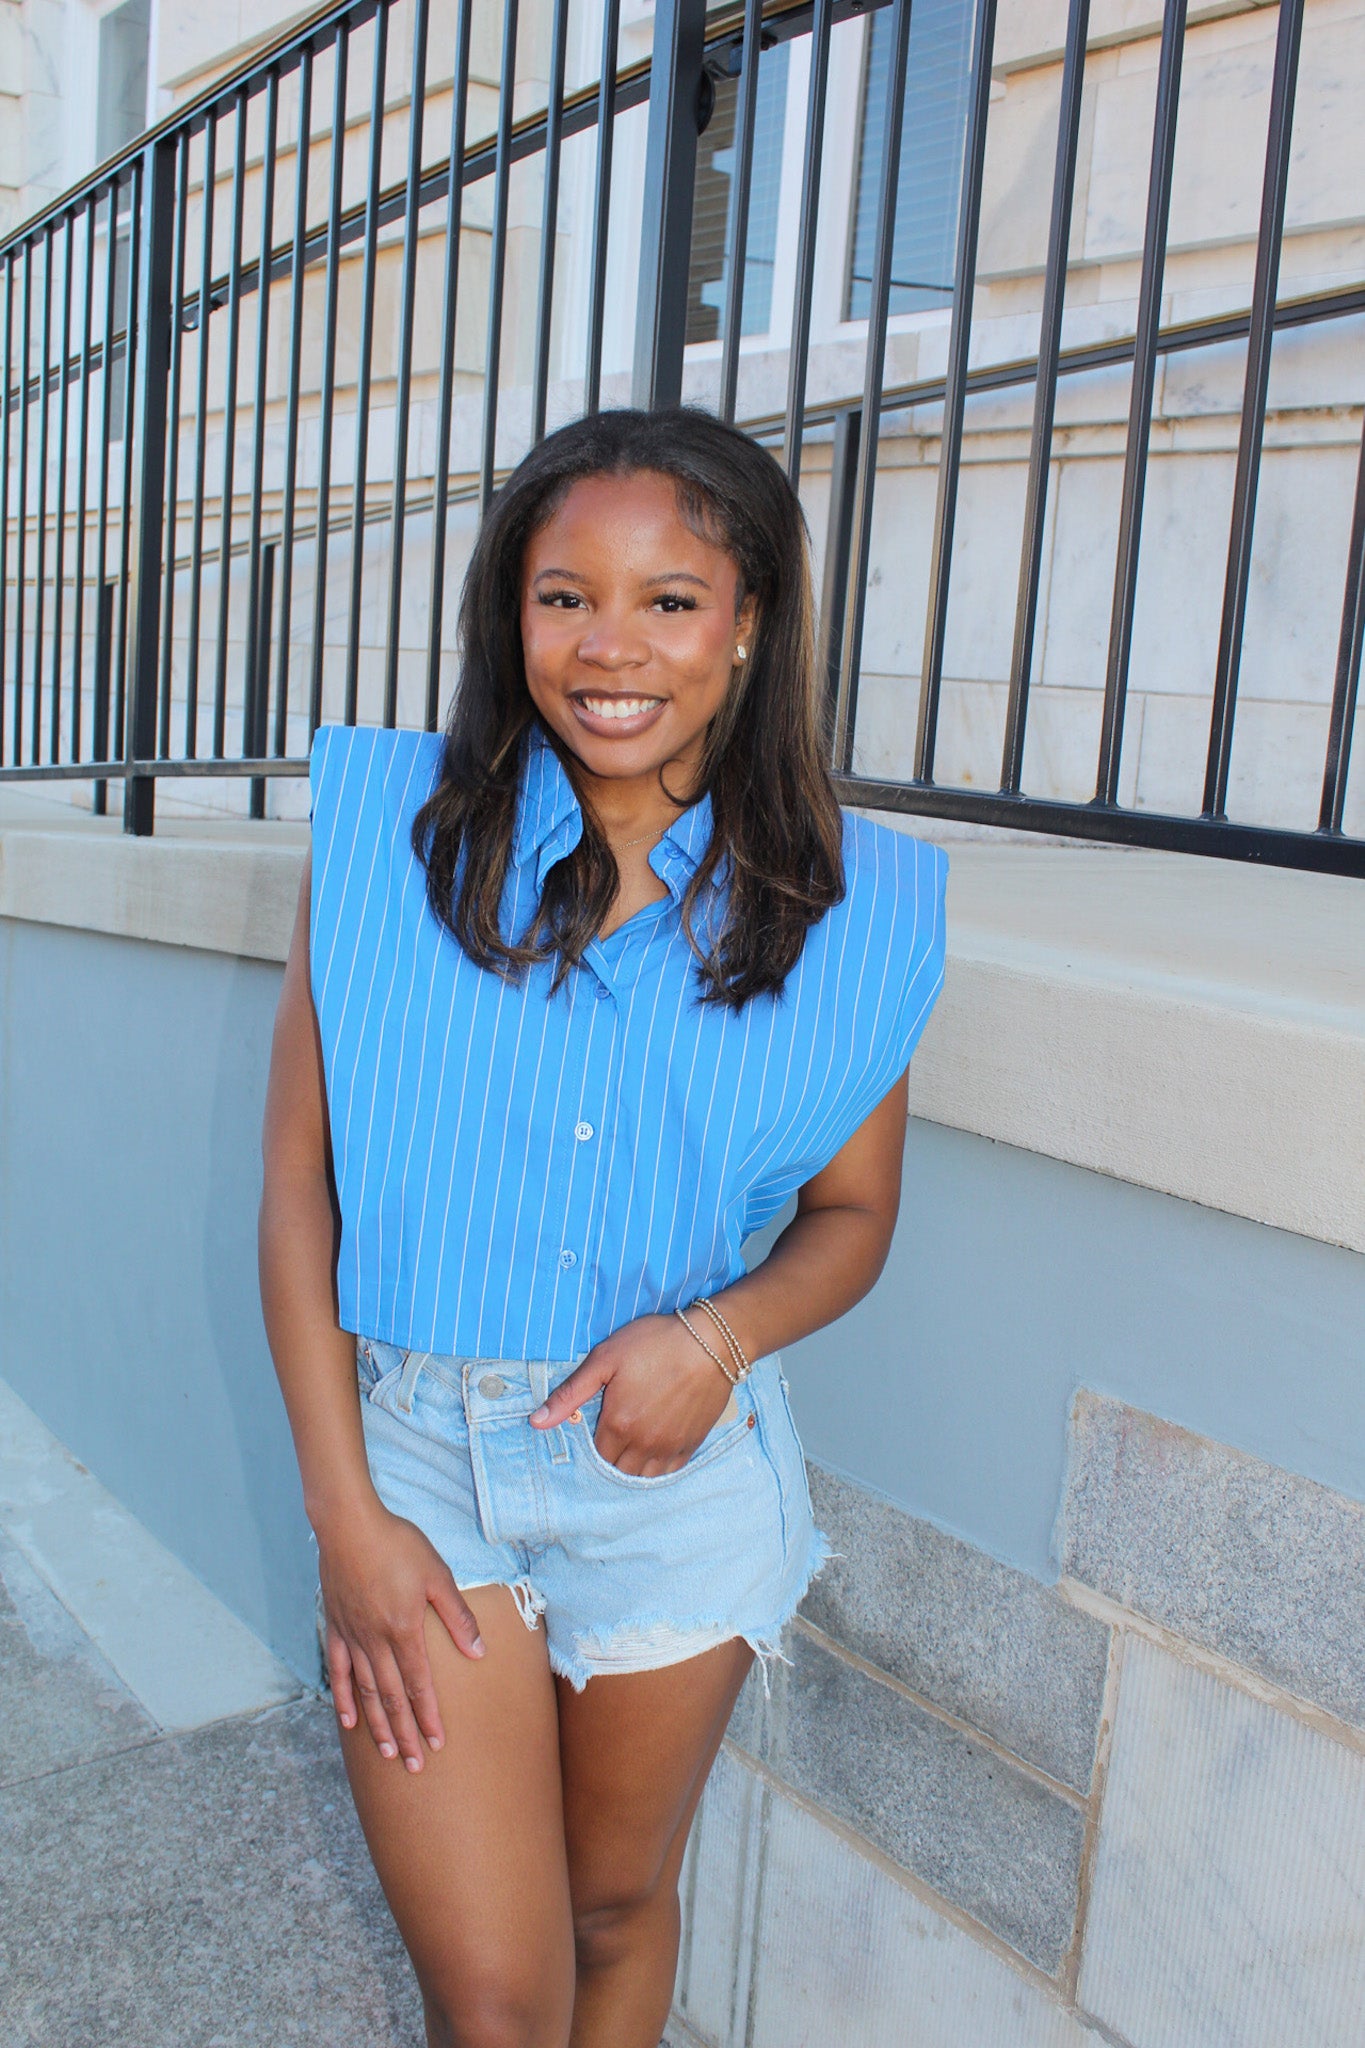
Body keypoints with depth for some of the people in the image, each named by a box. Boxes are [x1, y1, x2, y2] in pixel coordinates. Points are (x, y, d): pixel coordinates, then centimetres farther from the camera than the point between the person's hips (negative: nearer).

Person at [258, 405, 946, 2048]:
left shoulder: (842, 908, -5)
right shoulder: (390, 832, -7)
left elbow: (852, 1215, 6)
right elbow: (299, 1186, -5)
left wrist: (722, 1331, -16)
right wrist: (346, 1515, -9)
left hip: (680, 1470, 1)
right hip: (415, 1449, -1)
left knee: (620, 1908, 21)